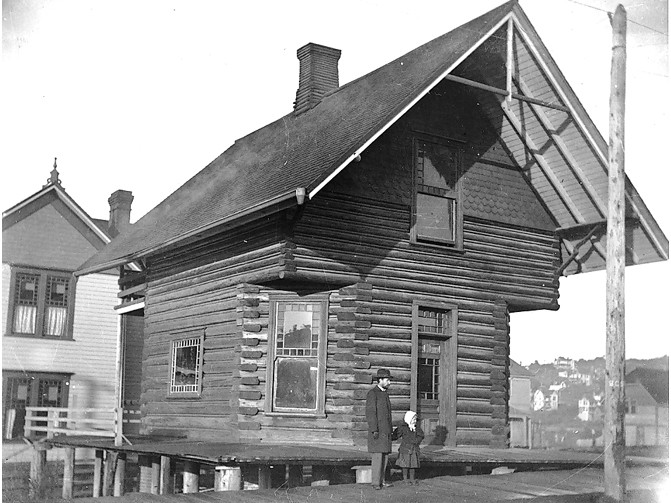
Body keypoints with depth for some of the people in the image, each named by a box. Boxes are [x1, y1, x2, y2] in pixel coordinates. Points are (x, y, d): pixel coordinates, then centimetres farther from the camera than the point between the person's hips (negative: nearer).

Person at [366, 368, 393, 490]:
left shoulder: (385, 394, 16)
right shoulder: (372, 394, -11)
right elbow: (370, 413, -17)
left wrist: (389, 431, 19)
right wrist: (374, 430, -22)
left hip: (386, 431, 8)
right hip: (377, 431, -8)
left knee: (385, 456, 7)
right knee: (377, 456, -9)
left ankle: (381, 481, 11)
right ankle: (375, 482, -6)